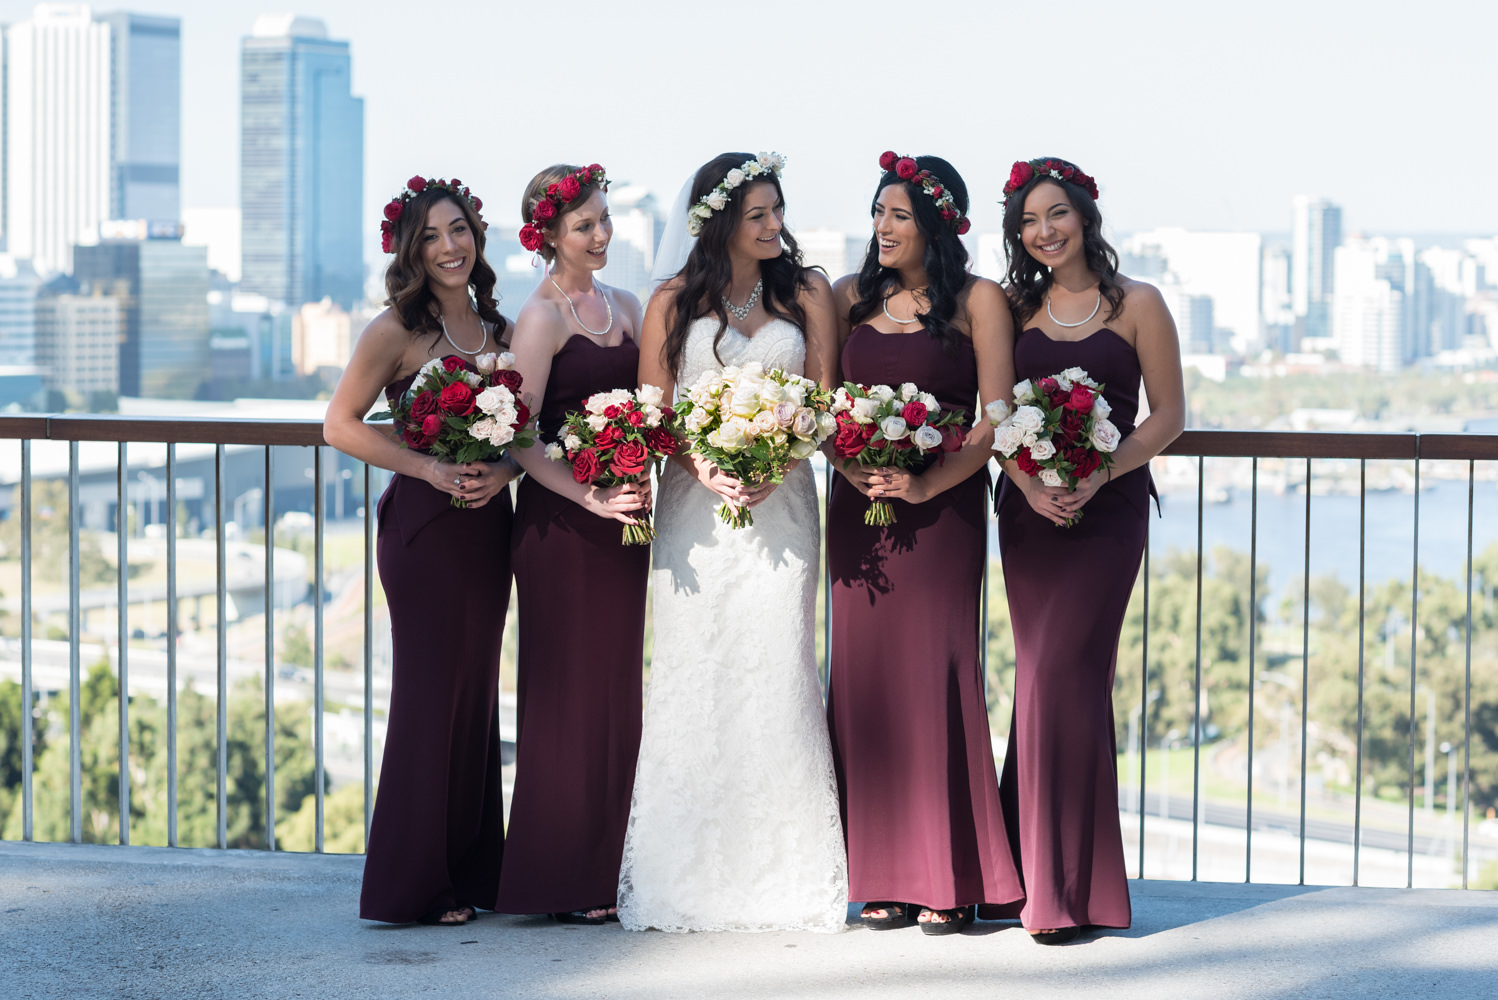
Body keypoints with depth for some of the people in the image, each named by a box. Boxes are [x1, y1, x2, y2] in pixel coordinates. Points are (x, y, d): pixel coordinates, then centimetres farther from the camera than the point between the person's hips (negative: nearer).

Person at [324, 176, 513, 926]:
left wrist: (503, 471, -7)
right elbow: (341, 425, -10)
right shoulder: (397, 330, -6)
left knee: (477, 690, 9)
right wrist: (431, 469, -17)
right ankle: (416, 885, 3)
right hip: (424, 525, -6)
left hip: (487, 522, 6)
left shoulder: (495, 328, 11)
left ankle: (470, 874, 17)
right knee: (432, 691, -4)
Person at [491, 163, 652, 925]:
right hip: (560, 520, -7)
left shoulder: (625, 307, 13)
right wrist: (591, 498, -21)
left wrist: (643, 485, 1)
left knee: (619, 689, 9)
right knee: (567, 691, -3)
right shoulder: (540, 318, -8)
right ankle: (561, 883, 4)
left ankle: (605, 873, 16)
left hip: (623, 518, 7)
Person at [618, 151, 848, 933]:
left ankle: (785, 881, -1)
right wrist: (707, 472, -15)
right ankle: (692, 879, 2)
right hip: (696, 505, 0)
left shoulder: (806, 293, 9)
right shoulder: (674, 303, 7)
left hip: (780, 504, 0)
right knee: (693, 677, -2)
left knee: (777, 674, -6)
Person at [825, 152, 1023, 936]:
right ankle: (884, 878, 9)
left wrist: (924, 482, -17)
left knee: (935, 674, -5)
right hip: (857, 506, 4)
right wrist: (853, 466, -9)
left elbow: (995, 421, -7)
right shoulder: (850, 297, 11)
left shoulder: (978, 302, -2)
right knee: (863, 676, 2)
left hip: (943, 510, -4)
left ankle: (951, 880, 2)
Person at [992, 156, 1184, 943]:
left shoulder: (1136, 305, 0)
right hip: (1027, 509, 4)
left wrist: (1098, 476, -14)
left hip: (1106, 510, -3)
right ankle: (1040, 872, 12)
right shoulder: (1014, 307, 10)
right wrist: (1028, 484, -10)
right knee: (1043, 678, 4)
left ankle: (1066, 885, -4)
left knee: (1061, 676, -11)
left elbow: (1167, 416, 0)